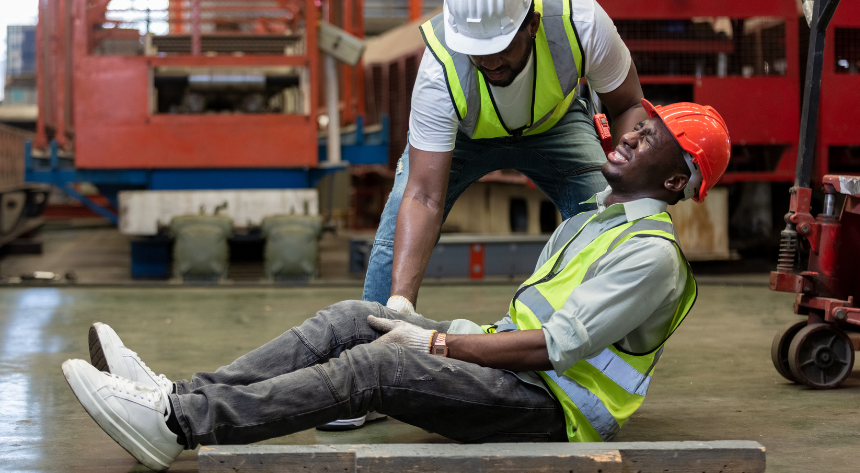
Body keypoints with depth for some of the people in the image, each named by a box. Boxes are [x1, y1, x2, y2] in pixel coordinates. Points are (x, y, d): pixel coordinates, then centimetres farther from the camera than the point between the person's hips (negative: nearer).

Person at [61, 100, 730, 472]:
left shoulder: (652, 254, -11)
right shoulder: (591, 221, 21)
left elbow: (555, 346, -19)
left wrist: (433, 343, -15)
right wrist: (440, 334, 5)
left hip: (550, 409, -9)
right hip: (513, 362, 9)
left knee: (374, 363, -26)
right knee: (354, 318, -6)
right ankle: (181, 395, -15)